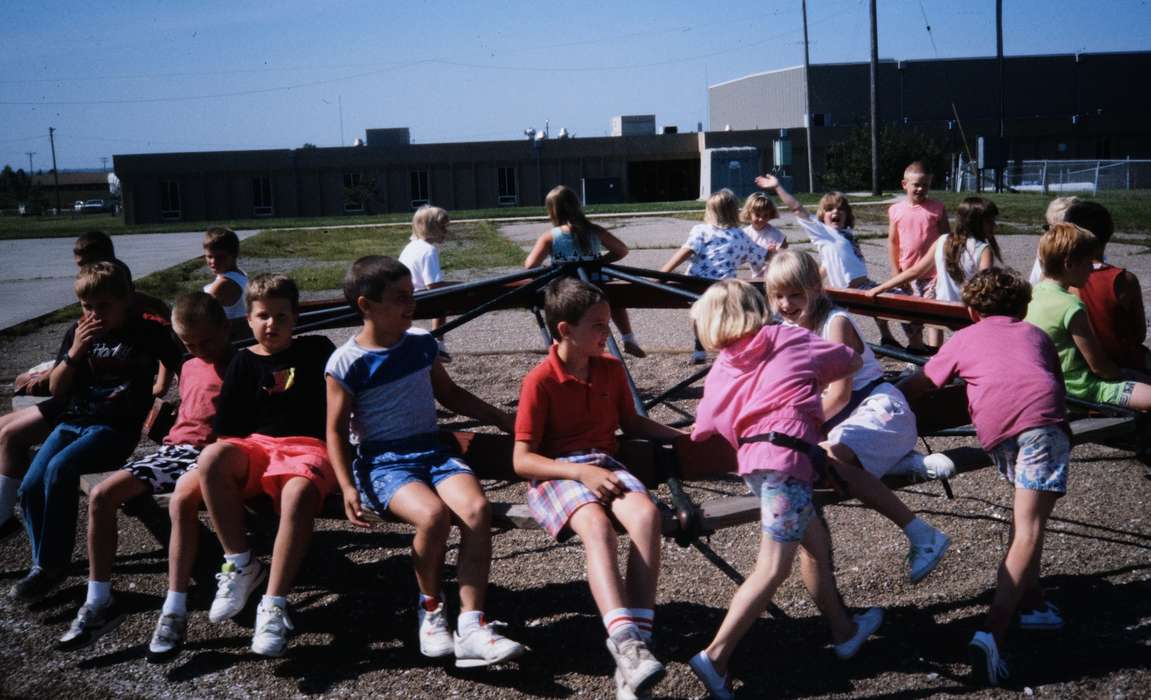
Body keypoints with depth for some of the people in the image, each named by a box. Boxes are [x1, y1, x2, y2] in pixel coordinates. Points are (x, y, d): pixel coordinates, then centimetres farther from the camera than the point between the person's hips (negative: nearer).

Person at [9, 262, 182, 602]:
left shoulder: (149, 333, -1)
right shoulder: (78, 332, 9)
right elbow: (56, 389, 7)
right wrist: (75, 352, -8)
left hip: (117, 428, -5)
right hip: (73, 421, 5)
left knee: (60, 468, -29)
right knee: (30, 485, -15)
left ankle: (51, 566, -17)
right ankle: (43, 562, 4)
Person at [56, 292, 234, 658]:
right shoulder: (189, 368, 21)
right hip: (175, 447, 7)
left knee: (182, 499, -40)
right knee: (101, 495, -12)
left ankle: (174, 611, -35)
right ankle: (99, 603, -6)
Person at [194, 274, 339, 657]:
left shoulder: (317, 349, 11)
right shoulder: (244, 362, 13)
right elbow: (225, 427, 11)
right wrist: (234, 458, -5)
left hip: (309, 448, -2)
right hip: (257, 446, 3)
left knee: (298, 494, -39)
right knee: (210, 460, -33)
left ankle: (274, 605, -35)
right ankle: (240, 564, -17)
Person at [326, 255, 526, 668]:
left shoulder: (421, 343, 9)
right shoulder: (347, 363, -5)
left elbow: (449, 394, 24)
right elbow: (336, 431, -1)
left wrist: (502, 419, 21)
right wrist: (347, 487, -14)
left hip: (432, 451, 4)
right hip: (383, 461, -4)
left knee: (477, 509, -26)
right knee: (433, 515, -33)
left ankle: (471, 627, -22)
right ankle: (431, 607, -4)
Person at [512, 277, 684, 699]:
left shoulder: (611, 369, 8)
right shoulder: (540, 381, -9)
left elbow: (631, 422, 26)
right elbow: (522, 460, -11)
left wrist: (683, 436, 13)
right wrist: (581, 473, -22)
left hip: (605, 464, 5)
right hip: (556, 474, -5)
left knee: (646, 514, -29)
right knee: (597, 525, -37)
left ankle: (639, 640, -34)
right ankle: (625, 644, -48)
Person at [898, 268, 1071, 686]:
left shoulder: (964, 339, 30)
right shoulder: (1036, 334, 33)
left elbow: (916, 385, 35)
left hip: (994, 425, 1)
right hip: (1041, 416, -1)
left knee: (1025, 515, 27)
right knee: (1029, 529, -7)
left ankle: (1029, 601, 30)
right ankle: (992, 632, -20)